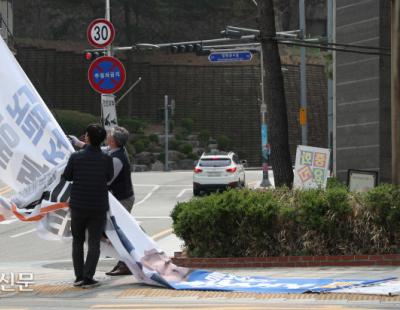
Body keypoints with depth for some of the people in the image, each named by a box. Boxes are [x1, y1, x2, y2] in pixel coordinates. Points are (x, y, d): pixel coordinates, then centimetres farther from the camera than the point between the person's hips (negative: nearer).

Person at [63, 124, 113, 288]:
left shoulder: (76, 157, -12)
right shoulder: (106, 159, -11)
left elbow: (67, 176, 4)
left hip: (78, 205, 1)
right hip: (99, 207, -1)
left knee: (77, 241, 15)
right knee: (94, 244, 5)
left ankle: (79, 277, 12)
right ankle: (88, 278, -3)